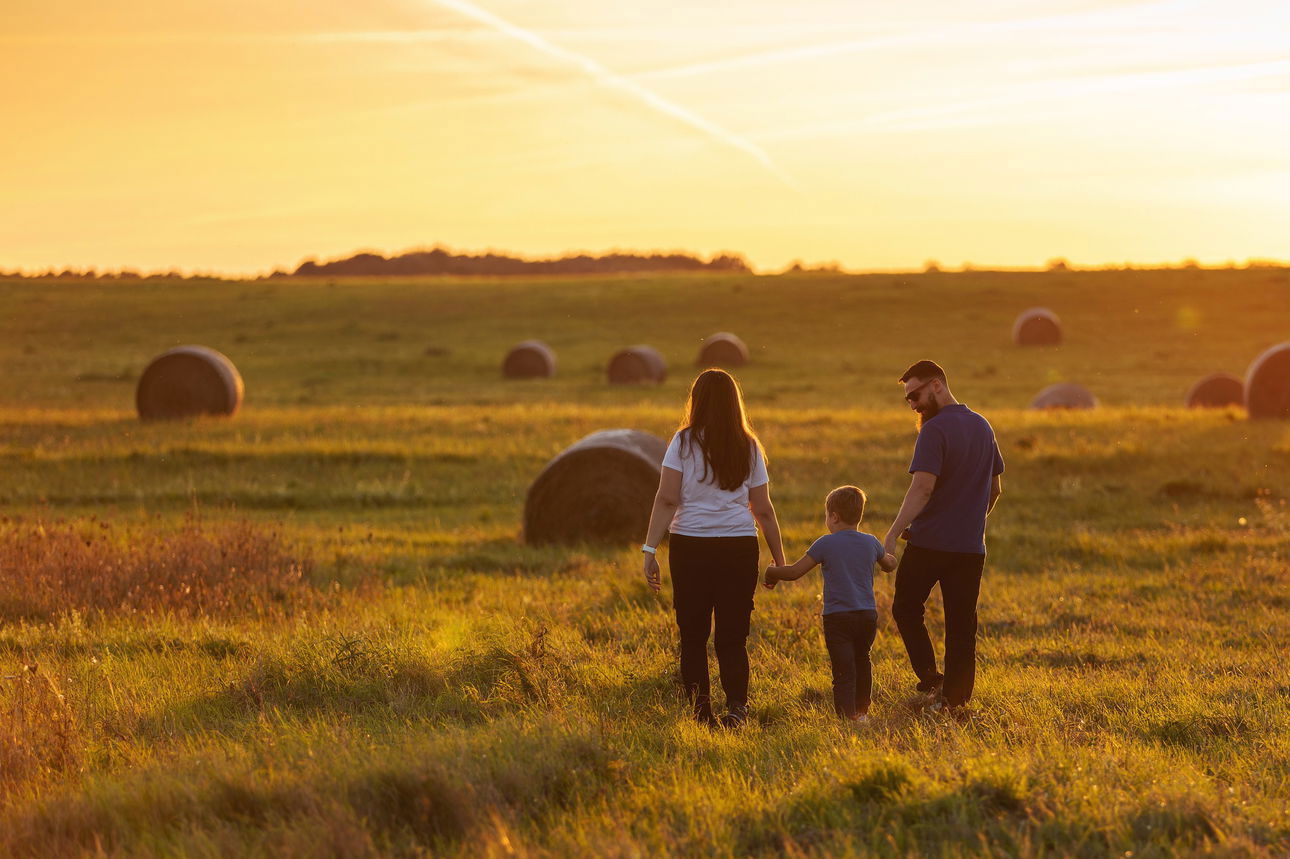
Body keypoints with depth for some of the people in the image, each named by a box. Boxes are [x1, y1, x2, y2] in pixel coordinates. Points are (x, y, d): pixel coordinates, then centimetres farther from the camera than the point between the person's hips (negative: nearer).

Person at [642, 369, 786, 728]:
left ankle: (700, 709, 4)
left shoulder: (684, 442, -1)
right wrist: (779, 560, 16)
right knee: (733, 637, 4)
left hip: (691, 548, -1)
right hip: (740, 548, 2)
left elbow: (666, 500, -7)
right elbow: (763, 509, 9)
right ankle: (736, 704, -12)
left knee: (693, 635, 8)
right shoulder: (748, 448, 6)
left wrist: (649, 549, -5)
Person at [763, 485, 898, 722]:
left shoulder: (826, 544, -7)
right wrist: (889, 556, 50)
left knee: (843, 670, -7)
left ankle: (847, 716, -18)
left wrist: (772, 573, 13)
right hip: (868, 614, 5)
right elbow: (890, 565, 27)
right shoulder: (870, 543, 7)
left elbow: (794, 572, -5)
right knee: (861, 661, 24)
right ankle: (862, 710, 35)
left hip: (837, 617, -5)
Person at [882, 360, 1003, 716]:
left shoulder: (935, 430, -14)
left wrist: (892, 534, -27)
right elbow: (995, 488, 18)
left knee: (906, 609, 11)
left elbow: (922, 489, -24)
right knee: (961, 625, 8)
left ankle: (931, 681, -1)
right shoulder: (982, 426, 11)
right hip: (970, 546, 6)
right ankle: (956, 698, 6)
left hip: (929, 542, -6)